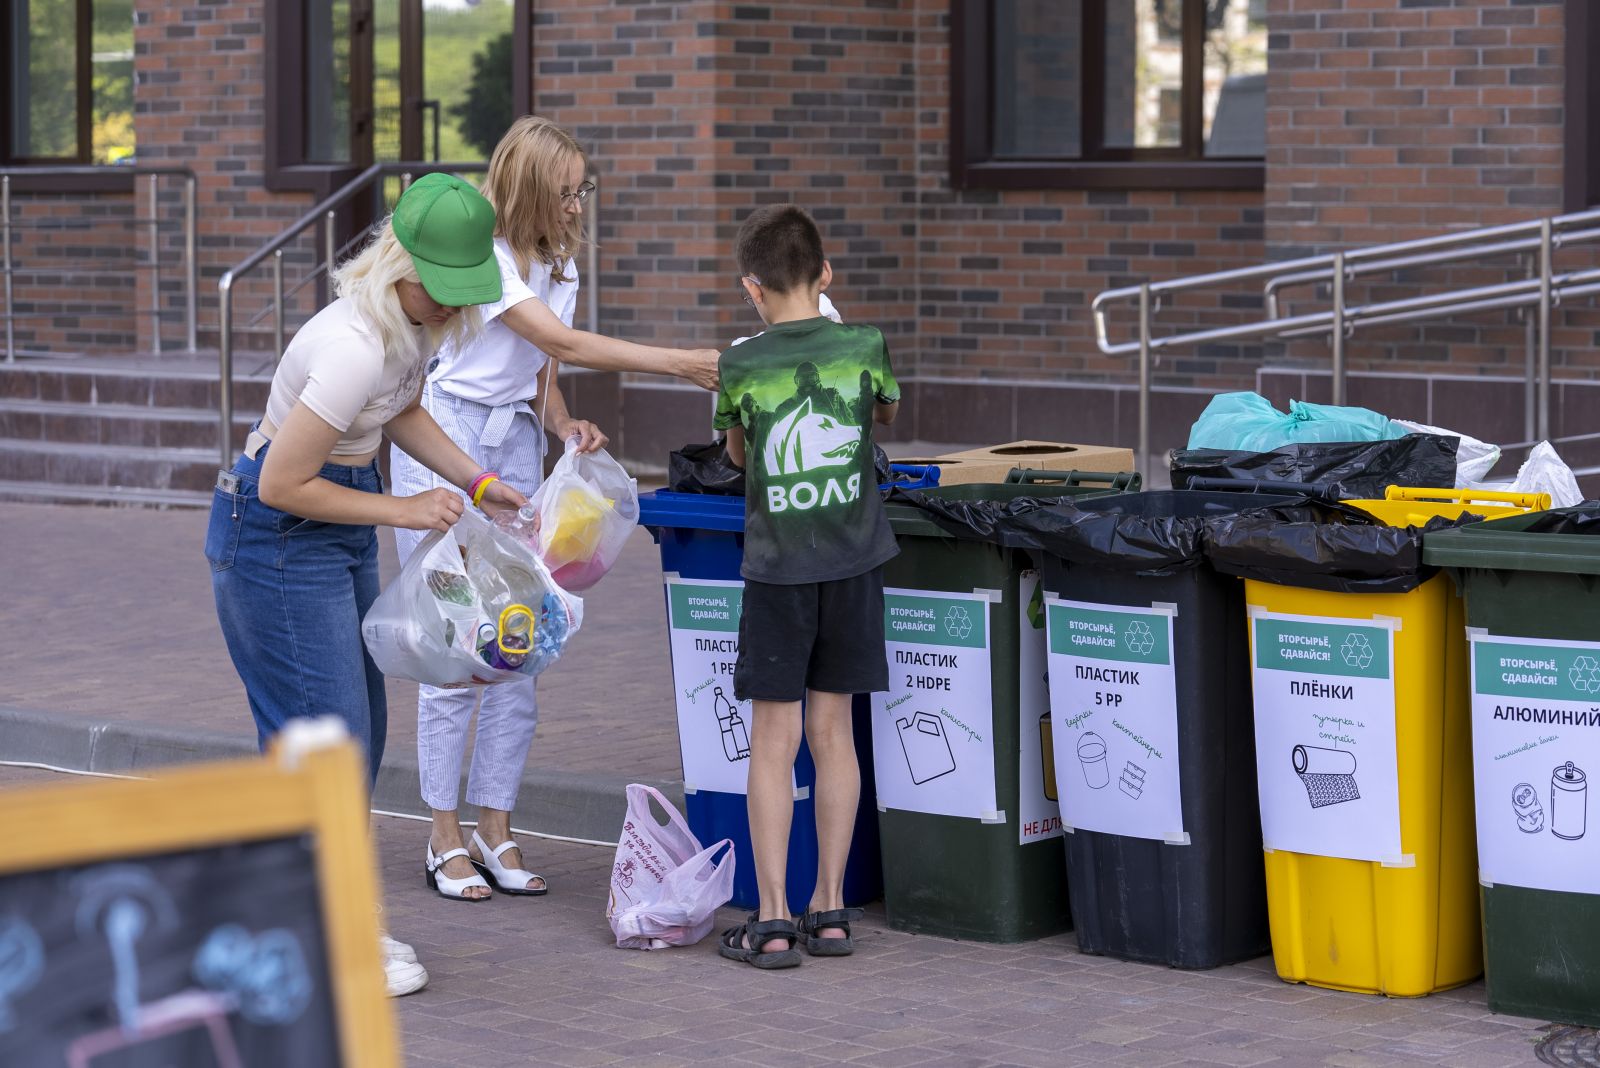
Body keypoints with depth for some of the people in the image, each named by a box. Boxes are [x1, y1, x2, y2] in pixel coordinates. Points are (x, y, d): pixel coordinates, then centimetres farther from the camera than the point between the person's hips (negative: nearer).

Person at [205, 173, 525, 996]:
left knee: (357, 727, 13)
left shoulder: (421, 319, -3)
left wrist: (478, 482, 6)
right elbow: (284, 485, -25)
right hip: (276, 532, -10)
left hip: (340, 530, 10)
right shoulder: (356, 348, -31)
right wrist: (402, 511, -17)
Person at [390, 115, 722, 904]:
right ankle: (446, 839, 2)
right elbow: (564, 345, -21)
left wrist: (568, 426, -8)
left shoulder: (559, 265, 11)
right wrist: (680, 363, -24)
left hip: (517, 446, 7)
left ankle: (496, 833, 9)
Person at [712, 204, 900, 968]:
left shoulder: (740, 367, -8)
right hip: (853, 559, 2)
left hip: (778, 564, -2)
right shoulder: (864, 347, -3)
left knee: (773, 740, 1)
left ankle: (772, 921, -1)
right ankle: (829, 909, 14)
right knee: (832, 729, 10)